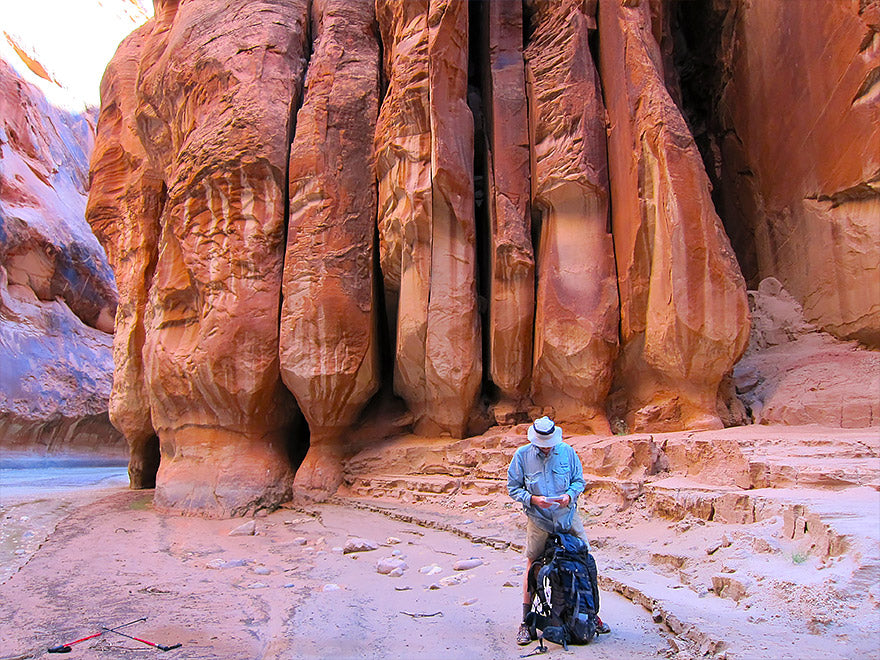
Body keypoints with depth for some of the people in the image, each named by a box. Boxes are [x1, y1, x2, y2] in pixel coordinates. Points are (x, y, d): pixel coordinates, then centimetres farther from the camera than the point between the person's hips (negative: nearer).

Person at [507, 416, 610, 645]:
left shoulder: (567, 452, -3)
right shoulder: (522, 455, -8)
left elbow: (579, 480, 6)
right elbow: (513, 488, -3)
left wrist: (570, 495, -14)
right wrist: (532, 499, -19)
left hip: (567, 516, 2)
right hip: (538, 520, -2)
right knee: (532, 566, 2)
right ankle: (526, 621, 14)